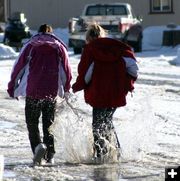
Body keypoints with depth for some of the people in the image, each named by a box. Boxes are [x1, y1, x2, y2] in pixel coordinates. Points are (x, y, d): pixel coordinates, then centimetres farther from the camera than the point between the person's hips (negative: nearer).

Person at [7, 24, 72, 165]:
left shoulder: (30, 46, 5)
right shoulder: (59, 47, 10)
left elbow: (19, 67, 1)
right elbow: (67, 70, 10)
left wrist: (12, 88, 10)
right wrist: (66, 89, 24)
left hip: (33, 91, -2)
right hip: (52, 93, 2)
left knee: (32, 123, 5)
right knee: (48, 124, 14)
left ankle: (38, 145, -21)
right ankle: (50, 156, 8)